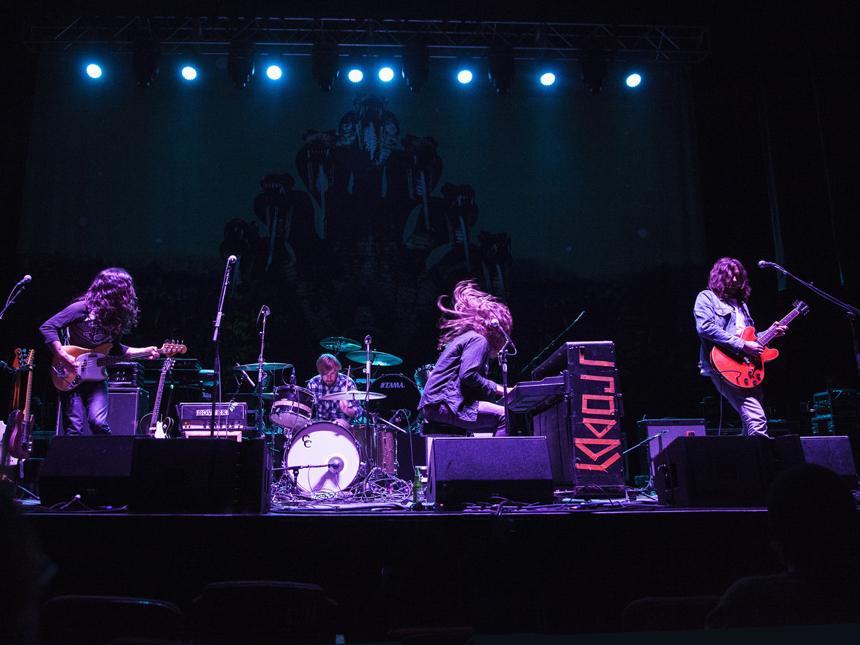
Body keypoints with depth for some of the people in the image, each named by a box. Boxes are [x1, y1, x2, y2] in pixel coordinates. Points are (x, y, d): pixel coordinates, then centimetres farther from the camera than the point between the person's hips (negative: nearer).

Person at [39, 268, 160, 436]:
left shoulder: (117, 317, 6)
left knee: (99, 424, -15)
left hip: (96, 377, 4)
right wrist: (63, 357, -23)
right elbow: (47, 327, -16)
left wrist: (144, 351, 5)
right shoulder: (82, 308, -13)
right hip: (71, 378, -4)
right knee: (74, 429, -5)